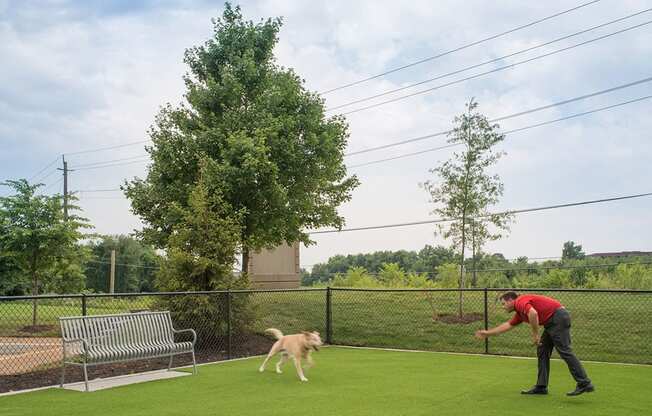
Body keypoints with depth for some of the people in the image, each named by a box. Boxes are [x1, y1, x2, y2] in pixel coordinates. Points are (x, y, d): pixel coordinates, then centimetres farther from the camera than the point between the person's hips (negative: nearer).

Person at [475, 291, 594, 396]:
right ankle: (541, 386, 12)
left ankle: (585, 384, -11)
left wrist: (535, 335, -19)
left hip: (559, 317, -10)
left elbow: (533, 313, -28)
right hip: (552, 322, 10)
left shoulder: (520, 301, -8)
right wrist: (487, 333, 40)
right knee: (542, 352, 11)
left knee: (565, 351, -12)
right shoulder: (520, 313, 22)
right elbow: (508, 325, 34)